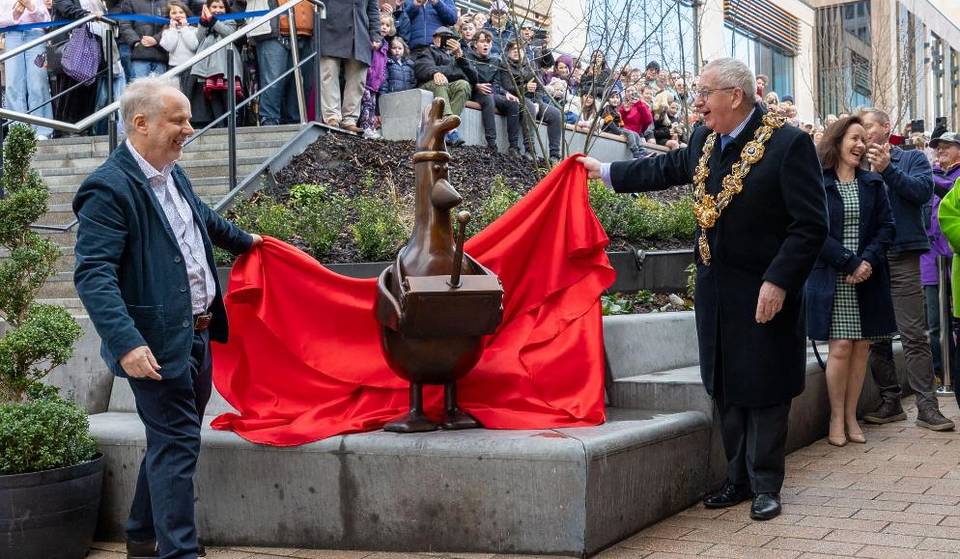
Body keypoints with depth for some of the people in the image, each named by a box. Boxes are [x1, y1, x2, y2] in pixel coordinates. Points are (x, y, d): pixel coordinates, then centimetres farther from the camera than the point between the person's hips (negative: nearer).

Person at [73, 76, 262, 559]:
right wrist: (126, 343, -34)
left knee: (172, 440, 19)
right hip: (158, 344, -9)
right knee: (176, 443, -5)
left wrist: (242, 240, 49)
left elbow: (204, 219, 33)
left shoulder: (173, 174, 11)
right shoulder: (109, 188, -18)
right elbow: (93, 274, -26)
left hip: (198, 333, 9)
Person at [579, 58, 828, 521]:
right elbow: (669, 168, 25)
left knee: (764, 389, 2)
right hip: (716, 291, 7)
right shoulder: (704, 139, 6)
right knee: (725, 387, 13)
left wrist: (778, 282, -23)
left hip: (764, 292, -7)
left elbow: (811, 224, -18)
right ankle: (738, 479, 24)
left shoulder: (788, 144, -16)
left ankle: (766, 486, 14)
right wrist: (605, 171, 30)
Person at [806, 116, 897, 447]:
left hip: (868, 277, 4)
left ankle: (851, 417, 12)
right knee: (840, 347, -7)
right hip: (832, 278, -4)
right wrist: (849, 264, -15)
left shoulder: (872, 183, 11)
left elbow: (886, 227, 6)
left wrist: (868, 261, -10)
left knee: (862, 346, 3)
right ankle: (836, 419, 4)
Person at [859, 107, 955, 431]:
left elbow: (924, 190, -10)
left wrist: (887, 169, -18)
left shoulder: (912, 159, 7)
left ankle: (927, 406, -4)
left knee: (913, 335, -7)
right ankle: (890, 402, 15)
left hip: (901, 257, -4)